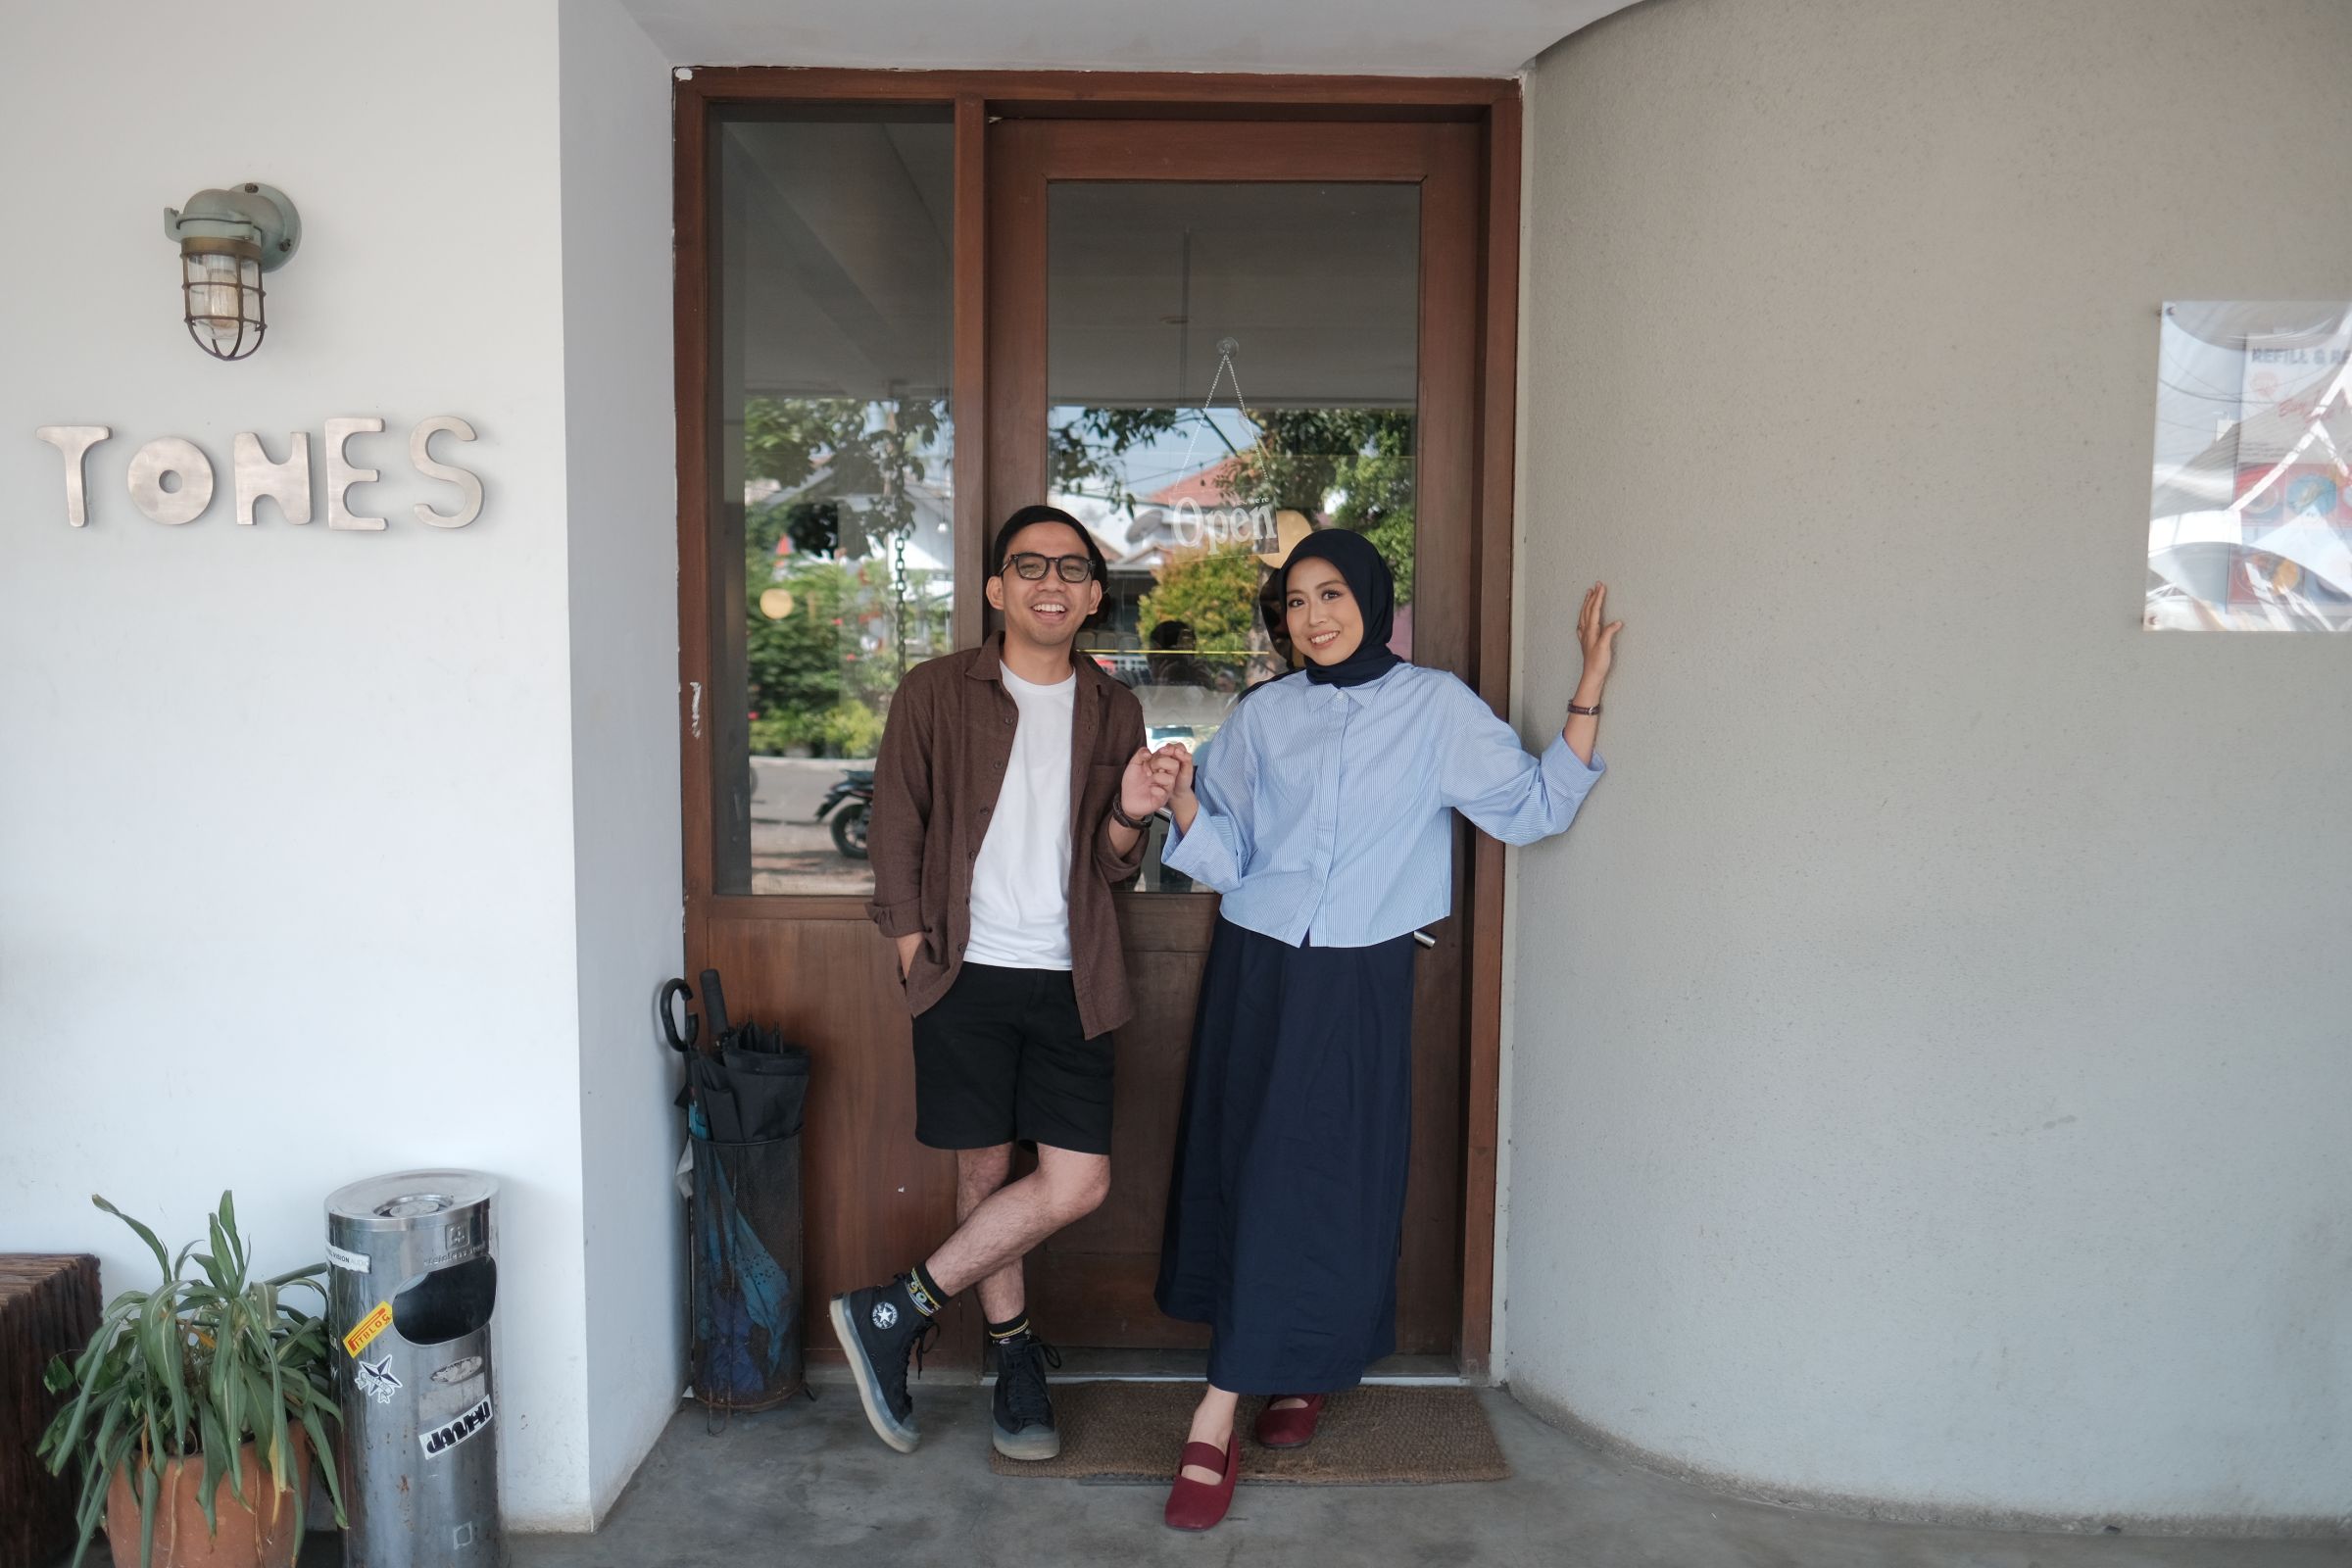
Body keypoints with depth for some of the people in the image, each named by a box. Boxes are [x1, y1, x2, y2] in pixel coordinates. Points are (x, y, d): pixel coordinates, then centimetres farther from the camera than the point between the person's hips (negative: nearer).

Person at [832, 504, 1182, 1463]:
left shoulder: (1113, 710, 10)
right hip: (969, 973, -2)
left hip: (1071, 979, 3)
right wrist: (916, 950, -5)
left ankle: (898, 1311, 11)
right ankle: (1016, 1355, 28)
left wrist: (1129, 816, -10)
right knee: (984, 1171, 6)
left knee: (1077, 1184, -5)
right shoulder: (935, 693, 2)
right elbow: (894, 832, 3)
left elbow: (1111, 869, 11)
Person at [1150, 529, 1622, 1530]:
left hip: (1357, 982, -3)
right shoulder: (1262, 716, 7)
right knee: (1244, 1169, 6)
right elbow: (1225, 855, 6)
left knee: (1312, 1181, -5)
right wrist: (1182, 803, -13)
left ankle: (1217, 1420, 4)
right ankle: (1292, 1373, 27)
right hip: (1254, 968, 3)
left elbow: (1535, 806, -3)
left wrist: (1588, 694, -10)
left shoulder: (1435, 708, 0)